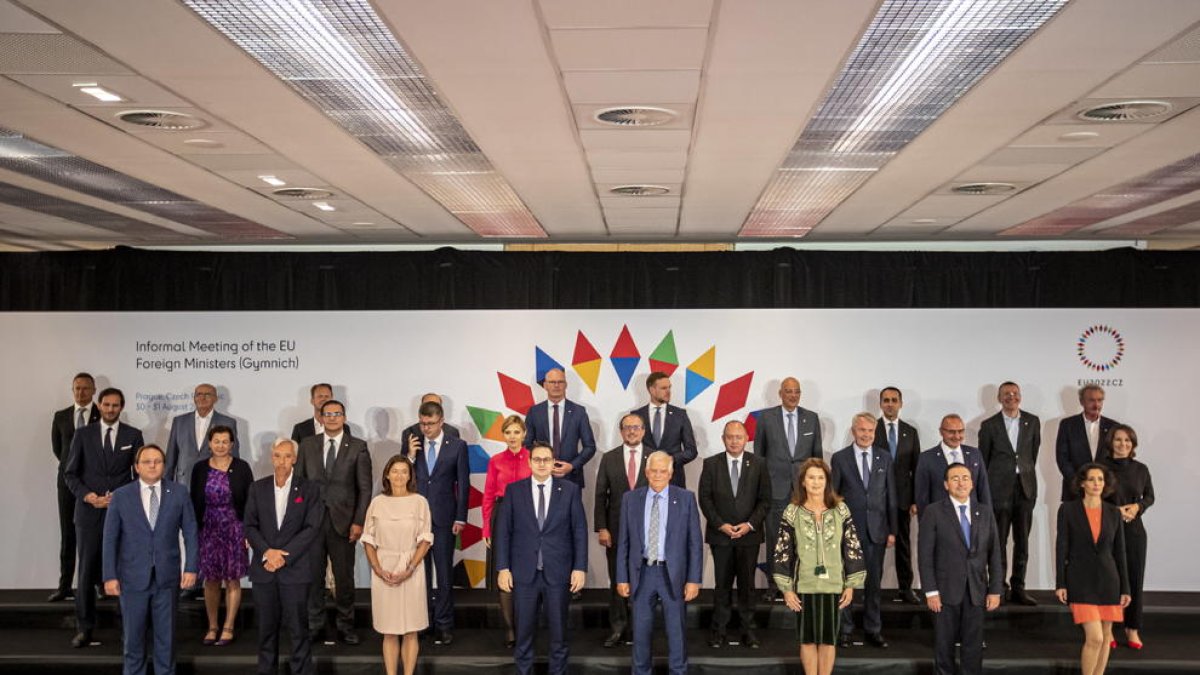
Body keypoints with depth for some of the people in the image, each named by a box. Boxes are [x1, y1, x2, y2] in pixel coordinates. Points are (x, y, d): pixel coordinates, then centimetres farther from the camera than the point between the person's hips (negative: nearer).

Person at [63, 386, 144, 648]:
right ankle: (84, 628, 10)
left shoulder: (133, 435, 6)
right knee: (86, 570, 2)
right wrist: (87, 496, -9)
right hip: (89, 510, 0)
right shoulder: (83, 434, 6)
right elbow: (70, 473, 6)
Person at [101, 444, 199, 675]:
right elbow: (110, 538, 0)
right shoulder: (121, 496, -1)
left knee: (166, 634, 10)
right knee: (133, 636, 9)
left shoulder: (178, 493, 0)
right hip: (133, 578, 0)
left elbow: (190, 532, 2)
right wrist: (110, 576, -5)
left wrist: (190, 567, -5)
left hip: (167, 577, 0)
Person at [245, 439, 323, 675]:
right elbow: (250, 526, 4)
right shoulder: (258, 488, 9)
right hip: (263, 567, 3)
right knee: (266, 627, 8)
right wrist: (267, 552, -12)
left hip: (295, 568, -2)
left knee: (298, 627, 0)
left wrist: (284, 556, -12)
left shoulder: (310, 489, 0)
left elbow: (312, 528, -6)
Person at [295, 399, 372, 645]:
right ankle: (313, 624, 21)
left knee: (344, 576, 6)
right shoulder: (307, 445, 8)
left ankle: (346, 626, 18)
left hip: (343, 520, -1)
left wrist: (358, 522, -7)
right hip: (311, 520, 2)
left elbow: (365, 488, -1)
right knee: (313, 575, 7)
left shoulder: (358, 447, 1)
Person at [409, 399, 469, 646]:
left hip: (443, 517, -2)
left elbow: (463, 484, -1)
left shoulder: (457, 446, -2)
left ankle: (443, 624, 11)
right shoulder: (412, 445, 4)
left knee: (444, 573, 2)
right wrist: (410, 456, -12)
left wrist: (460, 518, -4)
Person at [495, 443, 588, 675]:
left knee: (559, 630, 9)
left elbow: (580, 531, 1)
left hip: (558, 573, 0)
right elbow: (503, 531, 2)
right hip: (524, 573, 0)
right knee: (524, 631, 8)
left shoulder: (570, 490, 1)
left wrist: (580, 568, -4)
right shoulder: (514, 490, 2)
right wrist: (503, 568, -3)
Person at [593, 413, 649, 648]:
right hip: (616, 529, 1)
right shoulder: (609, 459, 4)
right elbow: (600, 496, 2)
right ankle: (617, 629, 17)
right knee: (617, 581, 6)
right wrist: (601, 528, -5)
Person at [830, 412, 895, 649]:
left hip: (876, 530, 2)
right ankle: (844, 629, 17)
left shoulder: (884, 458, 6)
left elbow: (891, 496, 7)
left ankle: (873, 629, 22)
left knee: (874, 581, 9)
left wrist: (892, 530, 4)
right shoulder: (840, 458, -1)